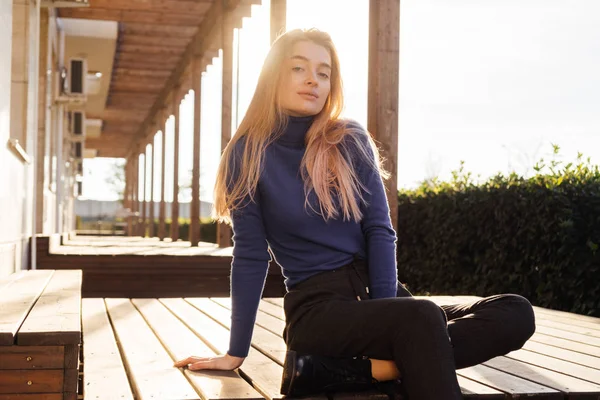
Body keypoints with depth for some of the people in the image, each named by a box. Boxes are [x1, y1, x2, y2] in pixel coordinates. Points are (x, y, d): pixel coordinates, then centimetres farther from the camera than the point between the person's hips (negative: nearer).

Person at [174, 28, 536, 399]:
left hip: (378, 294, 6)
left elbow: (380, 230, -1)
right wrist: (236, 352, -1)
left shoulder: (351, 141, 4)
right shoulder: (248, 154, -3)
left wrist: (384, 312, -13)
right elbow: (251, 254, -1)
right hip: (316, 306, -6)